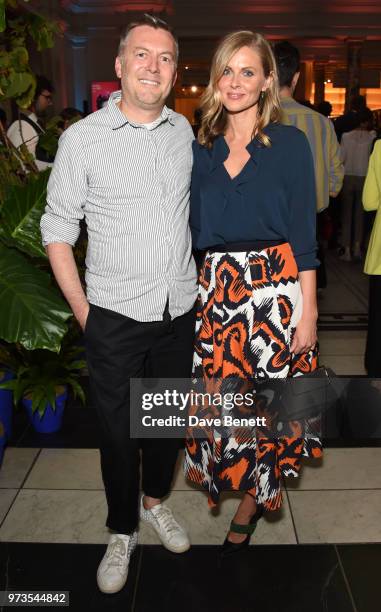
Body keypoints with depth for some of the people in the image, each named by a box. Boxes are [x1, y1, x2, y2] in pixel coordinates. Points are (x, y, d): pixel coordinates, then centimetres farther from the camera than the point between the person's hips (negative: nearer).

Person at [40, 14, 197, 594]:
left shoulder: (185, 131, 4)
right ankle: (122, 532, 34)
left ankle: (156, 500, 45)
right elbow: (57, 230, -4)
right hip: (116, 317, -3)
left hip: (180, 311, 4)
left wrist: (193, 279, 11)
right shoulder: (82, 138, -8)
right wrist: (81, 308, -6)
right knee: (118, 430, 10)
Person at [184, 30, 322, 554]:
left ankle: (255, 496, 30)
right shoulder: (201, 149, 8)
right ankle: (258, 488, 35)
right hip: (216, 291, 3)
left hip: (276, 289, -3)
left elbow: (303, 233, -4)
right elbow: (192, 230, 11)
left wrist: (309, 310, -8)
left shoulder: (290, 143, -2)